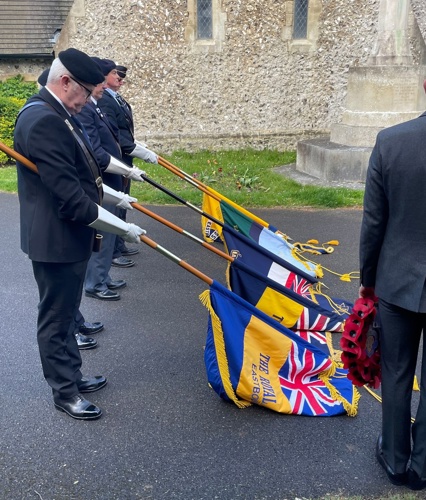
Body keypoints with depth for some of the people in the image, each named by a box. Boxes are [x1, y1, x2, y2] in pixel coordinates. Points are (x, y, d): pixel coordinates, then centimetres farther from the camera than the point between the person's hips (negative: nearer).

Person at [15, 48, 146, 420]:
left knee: (65, 312, 22)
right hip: (56, 240, -10)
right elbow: (69, 196, -28)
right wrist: (122, 227, -21)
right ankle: (64, 392, 21)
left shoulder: (56, 114, 8)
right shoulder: (43, 120, -24)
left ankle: (72, 376, 38)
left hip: (70, 235, 10)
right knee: (56, 318, 6)